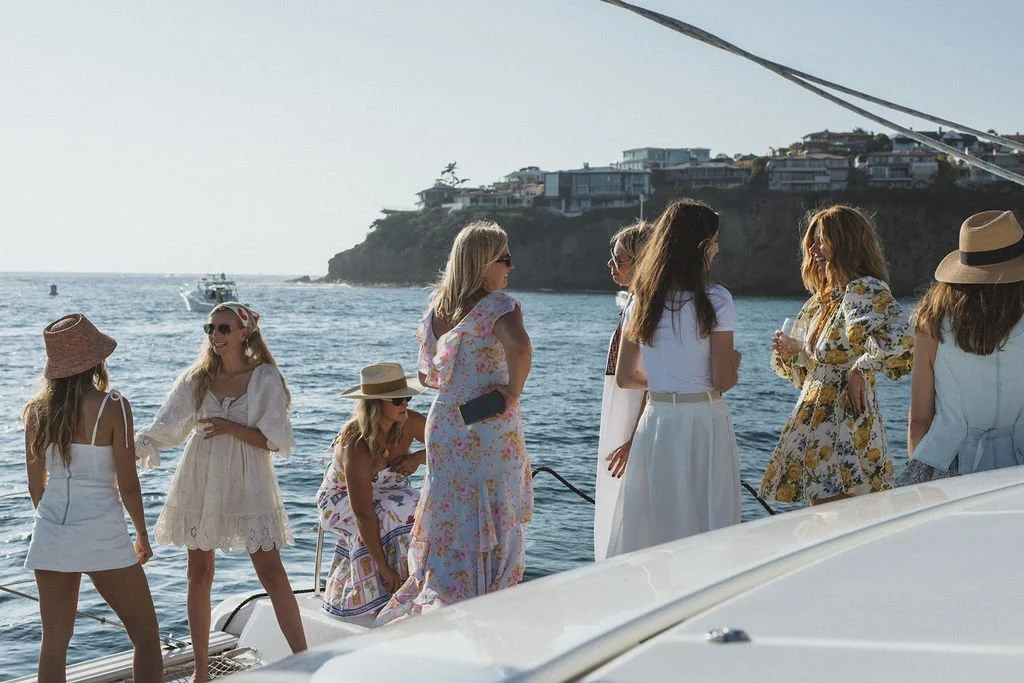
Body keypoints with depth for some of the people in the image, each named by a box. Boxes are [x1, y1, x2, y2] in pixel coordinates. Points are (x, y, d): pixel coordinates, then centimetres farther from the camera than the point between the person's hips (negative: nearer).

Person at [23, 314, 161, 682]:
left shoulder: (36, 409, 2)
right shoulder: (112, 406, -11)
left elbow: (36, 482, 9)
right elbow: (127, 484, -9)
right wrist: (142, 535, 5)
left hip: (51, 532, 5)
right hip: (102, 532, -5)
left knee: (54, 641, 11)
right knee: (146, 637, 8)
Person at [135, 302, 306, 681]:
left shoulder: (265, 378, -4)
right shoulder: (196, 379, 4)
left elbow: (274, 440, -6)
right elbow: (163, 430, -3)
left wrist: (230, 427, -18)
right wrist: (131, 449, -20)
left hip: (247, 486, -3)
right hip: (199, 484, 3)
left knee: (271, 572, -7)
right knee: (199, 574, 7)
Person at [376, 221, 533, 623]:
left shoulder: (435, 309, 9)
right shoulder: (499, 305, -12)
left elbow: (426, 375, 15)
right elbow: (520, 348, -32)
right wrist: (513, 391, -18)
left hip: (444, 422, 6)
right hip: (491, 429, -6)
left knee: (449, 518, 13)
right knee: (493, 522, 4)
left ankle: (440, 598, 18)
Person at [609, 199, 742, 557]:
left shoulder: (641, 302, 5)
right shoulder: (715, 300, -10)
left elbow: (624, 377, 8)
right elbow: (723, 380, -10)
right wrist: (735, 363, 12)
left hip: (656, 422, 5)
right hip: (704, 423, -4)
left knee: (649, 524, 11)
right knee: (706, 526, 5)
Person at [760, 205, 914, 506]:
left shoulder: (865, 290, -12)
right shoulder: (825, 298, 17)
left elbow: (899, 342, -30)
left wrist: (860, 370, -17)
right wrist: (792, 351, 5)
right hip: (817, 433, 9)